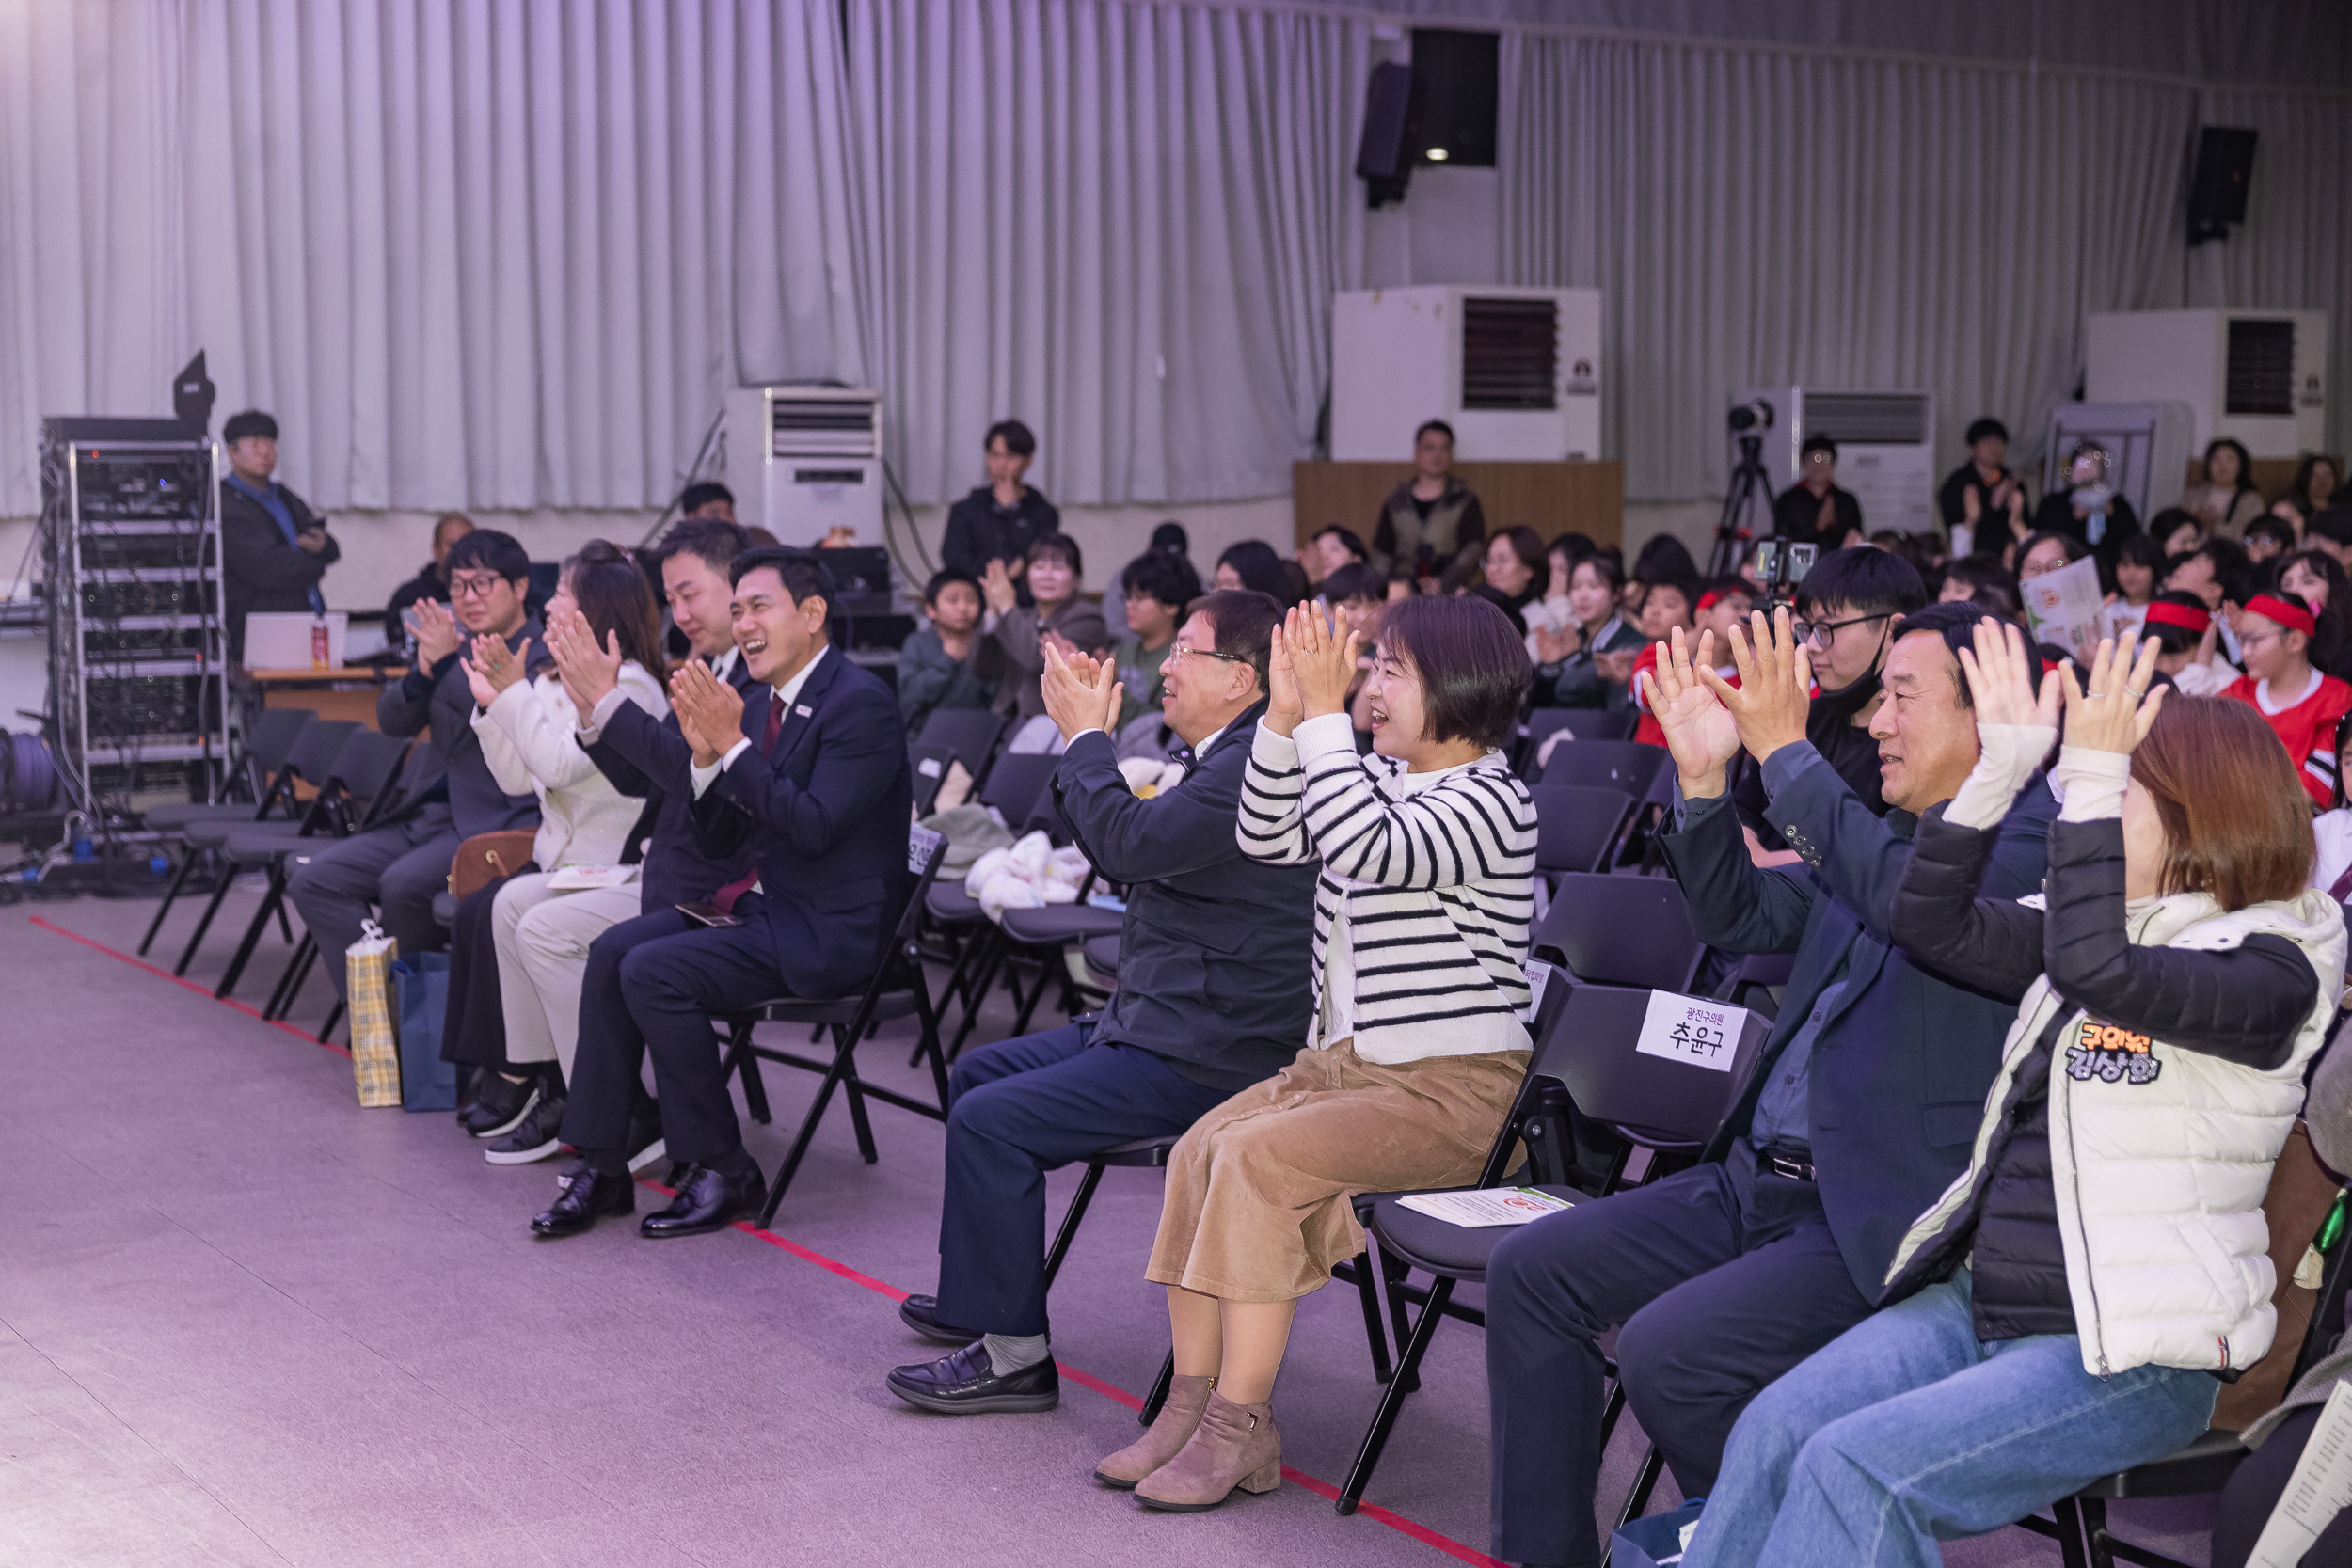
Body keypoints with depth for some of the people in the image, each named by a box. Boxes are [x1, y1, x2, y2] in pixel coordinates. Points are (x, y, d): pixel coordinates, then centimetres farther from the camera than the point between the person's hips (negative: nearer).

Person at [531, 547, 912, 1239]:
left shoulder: (861, 702, -14)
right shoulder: (758, 704, 12)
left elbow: (815, 827, -24)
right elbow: (719, 839, 12)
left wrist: (732, 744, -22)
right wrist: (705, 752, -5)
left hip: (828, 926, -9)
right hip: (765, 902, 9)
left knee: (655, 970, -22)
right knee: (613, 951, -7)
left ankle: (724, 1171, -9)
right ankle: (603, 1167, -2)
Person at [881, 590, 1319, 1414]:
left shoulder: (1257, 766, -20)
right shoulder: (1232, 759, 15)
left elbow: (1127, 843, -27)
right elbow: (1125, 856, 19)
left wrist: (1087, 736, -12)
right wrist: (1085, 740, 10)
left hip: (1203, 1058, -11)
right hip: (1157, 1023, 11)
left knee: (991, 1121, -18)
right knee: (978, 1073, 18)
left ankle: (1012, 1352, -8)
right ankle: (982, 1293, 30)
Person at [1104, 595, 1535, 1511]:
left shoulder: (1489, 800, -15)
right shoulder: (1379, 776, 13)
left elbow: (1362, 850, -29)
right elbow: (1268, 839, 10)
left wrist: (1325, 714, -24)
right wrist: (1285, 716, -1)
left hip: (1452, 1089, -9)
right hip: (1346, 1060, 9)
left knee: (1255, 1157, -24)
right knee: (1201, 1147, -9)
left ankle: (1241, 1429, -18)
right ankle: (1193, 1403, -5)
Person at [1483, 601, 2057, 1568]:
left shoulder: (2034, 838, -11)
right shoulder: (1877, 832, 16)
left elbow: (1916, 901, -30)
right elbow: (1738, 921, 19)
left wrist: (1786, 749, -25)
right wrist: (1704, 779, 4)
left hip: (1880, 1221, -9)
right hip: (1758, 1179, 9)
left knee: (1666, 1353, -25)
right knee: (1531, 1269, 2)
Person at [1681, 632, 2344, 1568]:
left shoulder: (2270, 970, -9)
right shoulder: (2113, 927, 15)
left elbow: (2098, 967, -26)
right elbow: (1932, 921, 10)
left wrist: (2091, 776, -24)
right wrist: (2006, 765, 3)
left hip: (2127, 1353, -7)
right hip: (1978, 1302, 7)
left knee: (1858, 1467, -26)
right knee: (1773, 1431, -16)